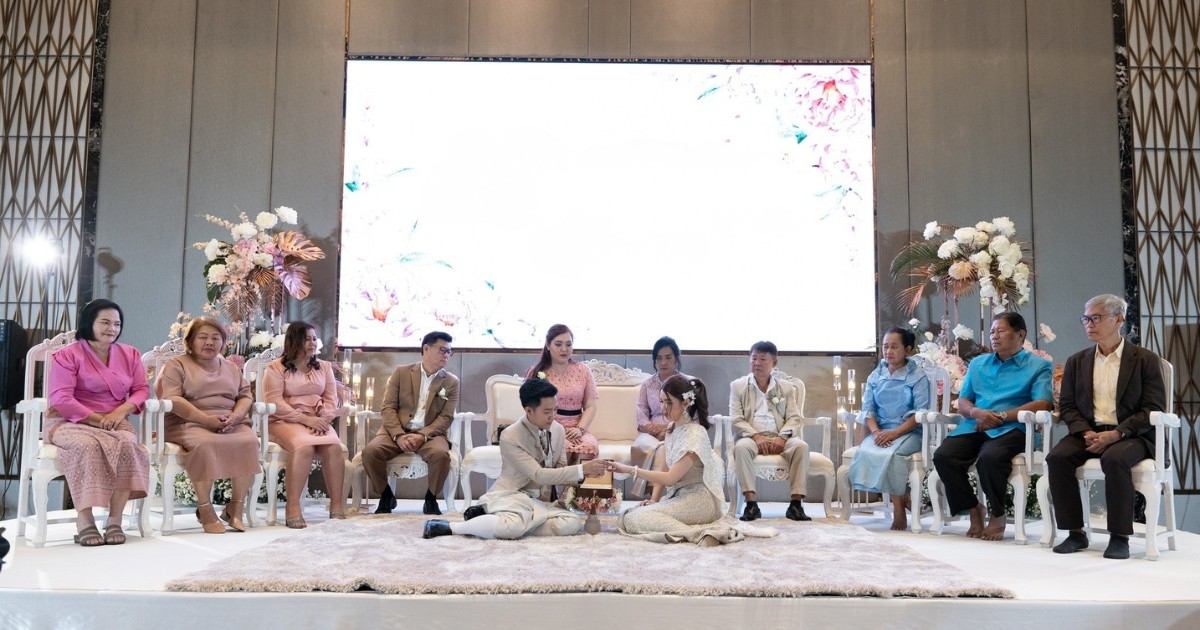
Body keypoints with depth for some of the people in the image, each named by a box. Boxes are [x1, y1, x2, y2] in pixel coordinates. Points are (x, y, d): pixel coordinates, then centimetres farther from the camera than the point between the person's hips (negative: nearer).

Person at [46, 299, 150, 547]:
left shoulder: (130, 355, 13)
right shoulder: (67, 355, -1)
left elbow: (141, 390, 7)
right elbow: (61, 399, -10)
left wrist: (120, 411, -14)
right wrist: (97, 419, -19)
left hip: (115, 421, 3)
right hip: (71, 422, -3)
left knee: (126, 444, -33)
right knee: (87, 446, -38)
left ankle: (115, 520, -31)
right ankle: (83, 519, -34)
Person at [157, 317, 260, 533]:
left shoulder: (231, 367, 25)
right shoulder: (177, 365, 8)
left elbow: (245, 395, 17)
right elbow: (171, 399, -7)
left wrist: (235, 415, -9)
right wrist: (206, 419, -20)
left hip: (231, 424, 4)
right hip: (190, 423, -4)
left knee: (249, 441, -28)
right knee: (204, 444, -38)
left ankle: (235, 508, -21)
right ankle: (205, 509, -27)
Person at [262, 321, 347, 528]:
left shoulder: (324, 367, 16)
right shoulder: (276, 368, 1)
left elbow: (331, 399, 10)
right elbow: (274, 403, -9)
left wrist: (323, 419, -11)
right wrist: (305, 419, -18)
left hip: (317, 422, 4)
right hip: (286, 422, -4)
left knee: (334, 447, -28)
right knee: (304, 447, -36)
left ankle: (336, 504, -24)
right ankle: (293, 506, -31)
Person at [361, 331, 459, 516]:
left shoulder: (451, 381, 7)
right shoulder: (401, 372, 7)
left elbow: (446, 417, -1)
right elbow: (389, 407, 0)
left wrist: (422, 436, -18)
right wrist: (399, 435, -17)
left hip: (430, 434, 0)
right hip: (398, 430, 1)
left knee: (441, 454, -35)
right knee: (370, 451, -28)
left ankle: (431, 499, -8)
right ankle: (386, 496, -3)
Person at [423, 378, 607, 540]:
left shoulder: (558, 430, 3)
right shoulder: (510, 437, -16)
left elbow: (561, 468, 10)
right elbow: (539, 475, -21)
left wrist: (584, 471, -13)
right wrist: (581, 469, -24)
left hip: (538, 499, 7)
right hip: (511, 494, -7)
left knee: (573, 523, -22)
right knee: (513, 527, -41)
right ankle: (450, 527, -18)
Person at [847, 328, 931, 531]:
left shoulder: (918, 376, 2)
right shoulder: (875, 376, 15)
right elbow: (867, 409, 9)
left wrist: (894, 433, -20)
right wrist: (876, 431, -12)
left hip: (909, 432, -4)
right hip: (880, 431, 4)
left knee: (890, 454, -34)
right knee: (864, 452, -29)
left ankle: (898, 510, -17)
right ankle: (900, 497, -15)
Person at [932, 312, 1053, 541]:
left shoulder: (1039, 366, 10)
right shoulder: (978, 363, 25)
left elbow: (1042, 403, -5)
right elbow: (962, 402, 20)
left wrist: (1002, 416, -13)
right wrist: (976, 412, -4)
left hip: (1010, 429, -5)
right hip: (974, 427, 5)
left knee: (990, 457, -37)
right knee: (943, 455, -24)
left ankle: (997, 516, -12)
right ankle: (973, 510, -4)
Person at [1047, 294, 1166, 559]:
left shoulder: (1145, 360, 3)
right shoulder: (1076, 361, 16)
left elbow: (1153, 409, -5)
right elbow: (1067, 406, 10)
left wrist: (1116, 433, -19)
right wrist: (1086, 432, -11)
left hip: (1131, 436, -3)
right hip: (1088, 433, 4)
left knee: (1114, 459, -37)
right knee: (1057, 457, -26)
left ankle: (1120, 537, -23)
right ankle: (1076, 533, -16)